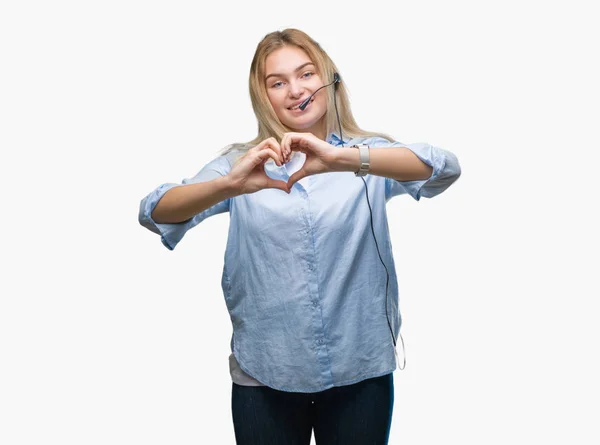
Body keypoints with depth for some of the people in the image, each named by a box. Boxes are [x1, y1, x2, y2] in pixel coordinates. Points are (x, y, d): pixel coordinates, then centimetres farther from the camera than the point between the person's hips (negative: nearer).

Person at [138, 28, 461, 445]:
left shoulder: (371, 157, 0)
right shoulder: (244, 162, 1)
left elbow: (445, 168, -18)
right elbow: (154, 212, -11)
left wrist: (343, 159, -33)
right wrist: (227, 185, -31)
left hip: (361, 373, 0)